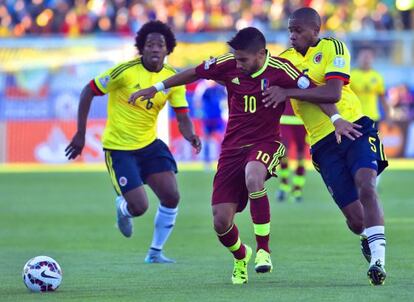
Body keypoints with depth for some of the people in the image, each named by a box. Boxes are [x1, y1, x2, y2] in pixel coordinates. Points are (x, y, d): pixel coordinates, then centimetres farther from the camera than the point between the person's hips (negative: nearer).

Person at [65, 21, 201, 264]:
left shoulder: (172, 78, -5)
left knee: (171, 197, -9)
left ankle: (155, 252, 11)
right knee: (139, 207, -12)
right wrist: (81, 134, -10)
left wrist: (191, 136, -31)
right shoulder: (125, 71, -18)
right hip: (119, 148, -5)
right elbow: (88, 92, -10)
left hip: (150, 144, 5)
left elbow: (183, 118, -7)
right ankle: (122, 208, 28)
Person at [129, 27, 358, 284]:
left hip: (265, 143, -4)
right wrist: (156, 88, 17)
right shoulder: (228, 64, -4)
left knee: (253, 176, -41)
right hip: (233, 147, 4)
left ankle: (263, 250, -26)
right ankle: (241, 257, 32)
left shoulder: (280, 71, -14)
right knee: (221, 222, -4)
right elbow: (193, 74, 11)